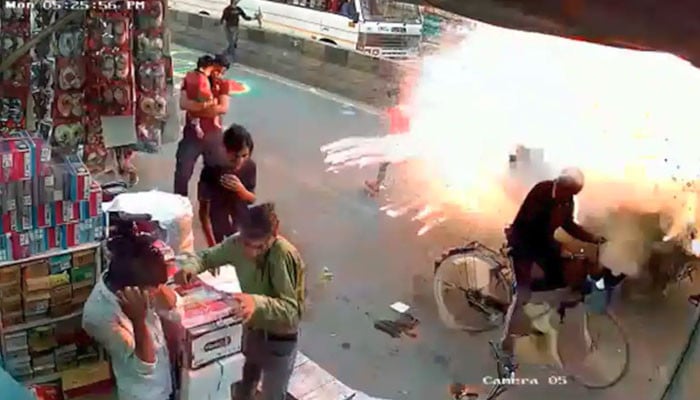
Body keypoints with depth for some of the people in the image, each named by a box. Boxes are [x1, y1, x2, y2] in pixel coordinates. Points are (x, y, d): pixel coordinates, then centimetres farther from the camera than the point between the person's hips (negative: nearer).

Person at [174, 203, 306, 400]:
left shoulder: (283, 256, -35)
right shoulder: (239, 243, -17)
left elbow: (292, 311, -38)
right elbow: (207, 256, -2)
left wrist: (257, 302, -55)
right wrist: (189, 267, -25)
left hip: (279, 339, -6)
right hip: (252, 329, 6)